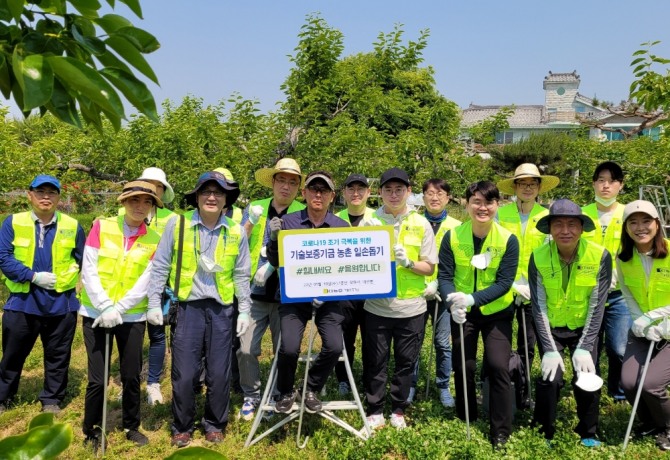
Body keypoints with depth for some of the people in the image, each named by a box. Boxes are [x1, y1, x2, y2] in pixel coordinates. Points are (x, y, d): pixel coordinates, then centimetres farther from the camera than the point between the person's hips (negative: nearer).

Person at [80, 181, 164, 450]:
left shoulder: (154, 240, -2)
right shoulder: (101, 227, -3)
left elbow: (146, 283, -8)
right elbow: (88, 271, -8)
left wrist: (118, 309, -18)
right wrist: (105, 307, -18)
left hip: (132, 317, 1)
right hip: (96, 314, -1)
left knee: (132, 376, 8)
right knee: (98, 379, 1)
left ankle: (131, 426, 29)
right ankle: (92, 431, 23)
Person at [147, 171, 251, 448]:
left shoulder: (236, 232, 2)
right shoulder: (177, 225, -3)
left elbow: (241, 275, 7)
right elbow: (160, 267, 1)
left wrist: (244, 310, 4)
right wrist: (154, 304, -1)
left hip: (221, 310, 2)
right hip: (188, 308, -1)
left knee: (219, 373, 7)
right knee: (184, 373, 3)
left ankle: (215, 425, 28)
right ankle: (182, 427, 24)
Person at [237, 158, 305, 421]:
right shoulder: (254, 208, 6)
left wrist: (272, 266, -17)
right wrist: (249, 224, -16)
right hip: (255, 293, 1)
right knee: (246, 349, 0)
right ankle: (251, 396, 22)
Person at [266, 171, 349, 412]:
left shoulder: (342, 226, 1)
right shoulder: (288, 221, 1)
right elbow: (275, 263, 4)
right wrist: (274, 238, -13)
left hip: (328, 299, 1)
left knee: (334, 346, -17)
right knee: (289, 348, -18)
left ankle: (312, 389, 14)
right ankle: (286, 391, 15)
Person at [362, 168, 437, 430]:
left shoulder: (421, 224, 2)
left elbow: (430, 268, 2)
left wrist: (408, 263, -16)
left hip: (411, 307, 1)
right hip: (377, 305, 0)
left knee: (406, 360, 11)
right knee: (375, 361, 8)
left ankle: (398, 409, 30)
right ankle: (375, 410, 26)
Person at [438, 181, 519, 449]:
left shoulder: (508, 240, -16)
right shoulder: (452, 236, -14)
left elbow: (504, 282, -19)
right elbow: (444, 276, -14)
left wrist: (472, 298, -34)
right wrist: (452, 299, -34)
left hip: (497, 313, -1)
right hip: (463, 312, 1)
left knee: (498, 366, -6)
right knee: (462, 367, 10)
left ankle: (501, 432, 11)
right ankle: (465, 421, 33)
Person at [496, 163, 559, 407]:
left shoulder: (547, 216, 1)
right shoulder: (501, 213, -3)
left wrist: (531, 287, -11)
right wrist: (512, 285, -13)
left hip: (532, 290, 1)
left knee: (527, 344, 8)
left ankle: (522, 393, 24)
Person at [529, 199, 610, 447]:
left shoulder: (600, 256, -17)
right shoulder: (539, 257, -17)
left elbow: (597, 306, -14)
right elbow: (539, 307, -15)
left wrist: (584, 347, -18)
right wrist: (549, 349, -18)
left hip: (584, 327, 1)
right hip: (550, 328, 0)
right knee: (551, 378, -11)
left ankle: (588, 433, 18)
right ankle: (544, 433, 14)